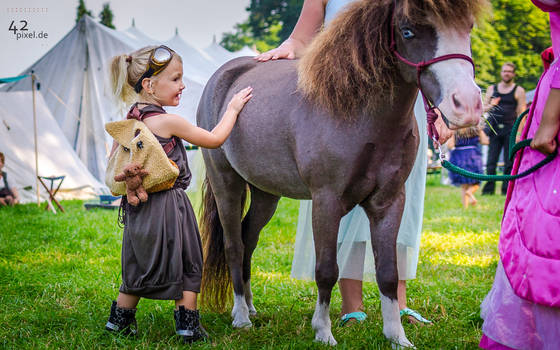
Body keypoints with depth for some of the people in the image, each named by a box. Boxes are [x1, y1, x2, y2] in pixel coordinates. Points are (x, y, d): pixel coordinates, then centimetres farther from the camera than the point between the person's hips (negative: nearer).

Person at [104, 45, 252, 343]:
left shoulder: (128, 121, 5)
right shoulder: (168, 122, -17)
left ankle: (119, 319, 27)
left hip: (137, 205, 7)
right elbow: (214, 139, -7)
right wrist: (232, 109, 5)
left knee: (139, 266, 20)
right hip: (168, 206, -7)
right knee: (186, 264, 7)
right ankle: (188, 324, 11)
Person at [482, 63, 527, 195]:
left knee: (509, 162, -3)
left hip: (510, 129, -2)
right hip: (494, 128, 2)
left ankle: (506, 189, 3)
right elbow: (483, 108, 17)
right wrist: (491, 106, -6)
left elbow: (521, 113, 2)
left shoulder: (518, 91, 6)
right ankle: (489, 188, 2)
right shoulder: (492, 89, 15)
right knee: (491, 161, -3)